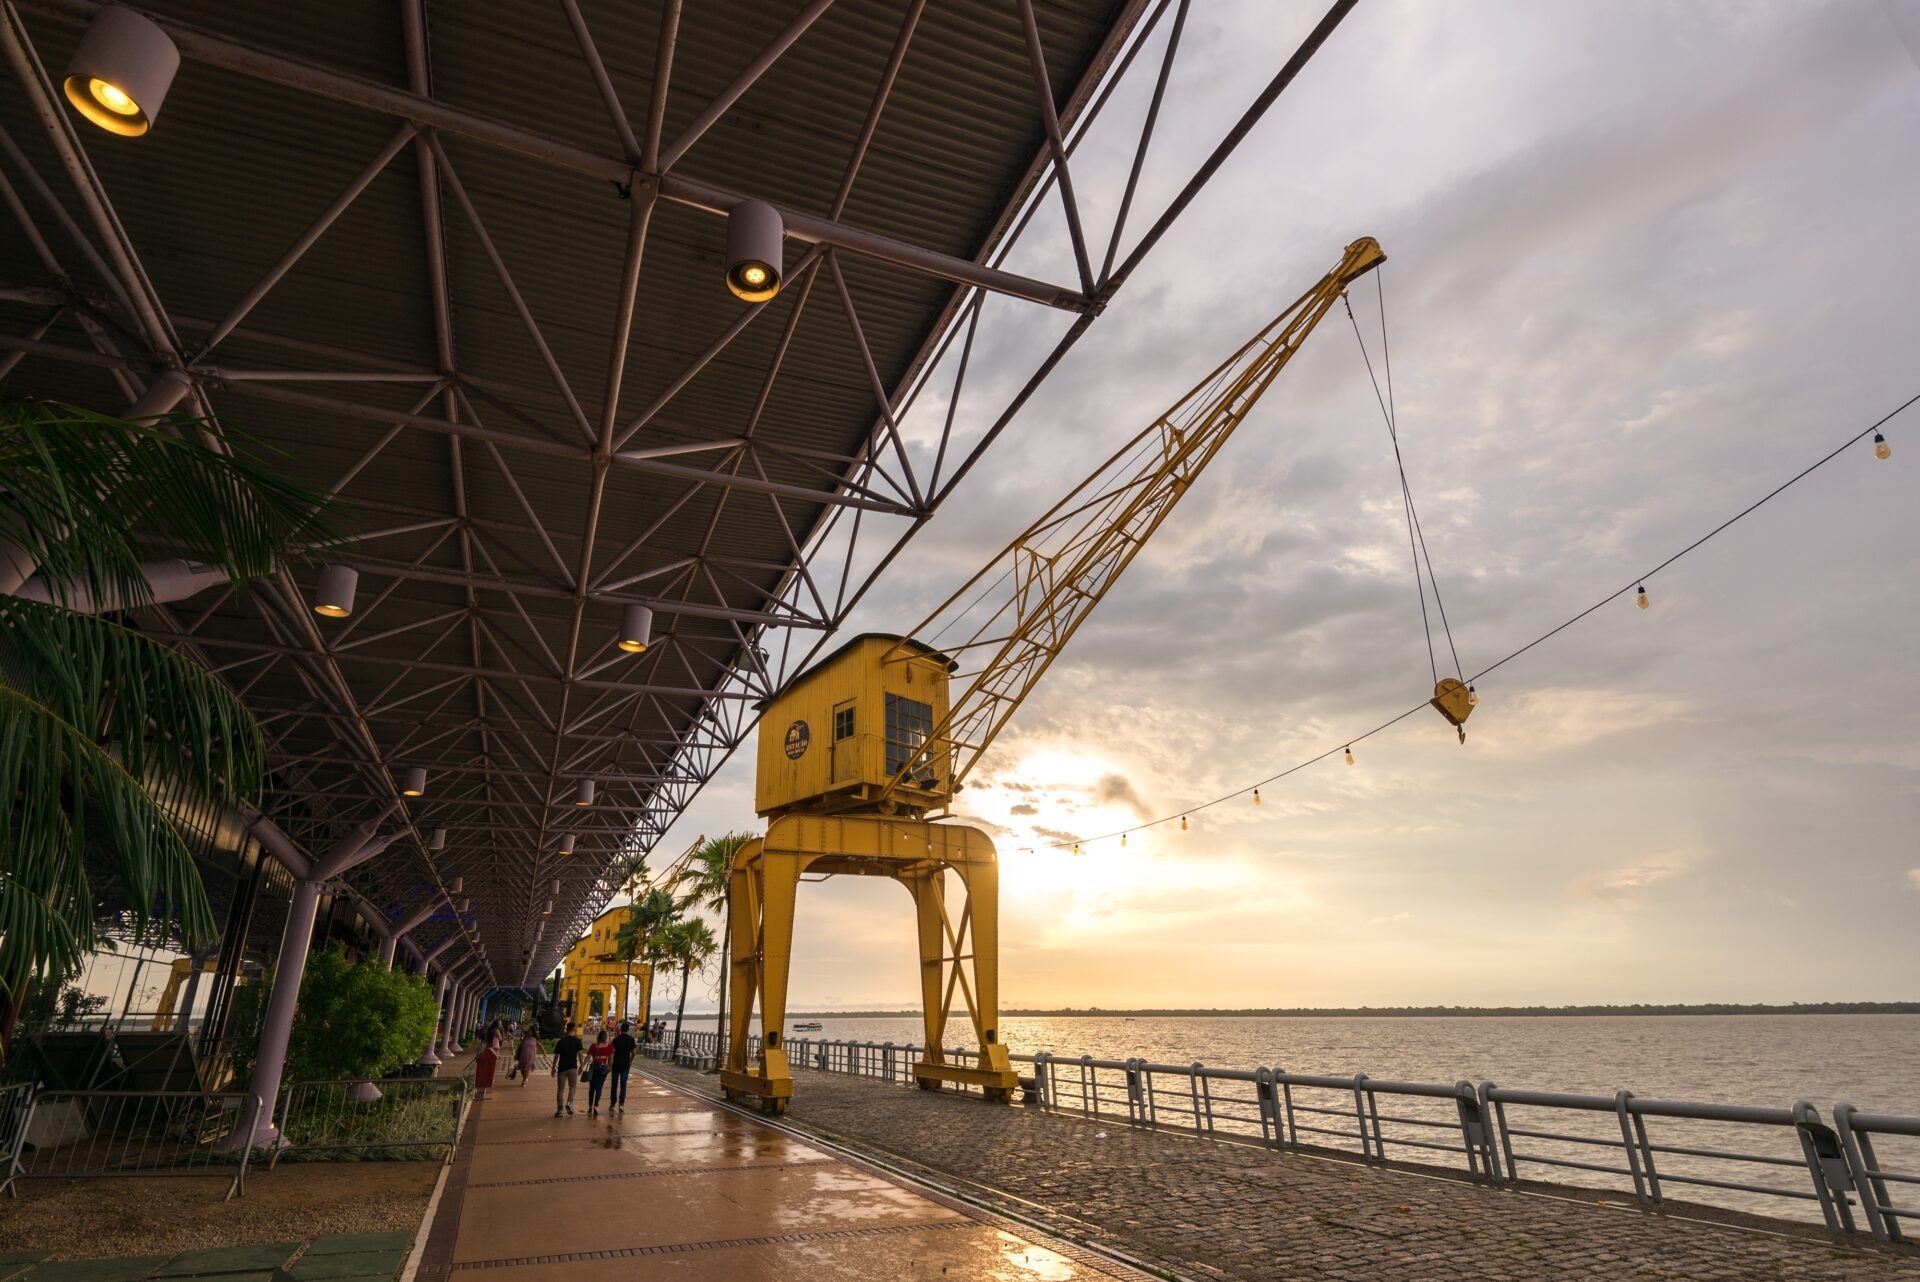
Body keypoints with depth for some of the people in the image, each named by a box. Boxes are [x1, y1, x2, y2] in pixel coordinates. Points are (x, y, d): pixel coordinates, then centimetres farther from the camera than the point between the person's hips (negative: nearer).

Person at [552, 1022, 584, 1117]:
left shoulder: (560, 1042, 4)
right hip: (573, 1067, -1)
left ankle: (559, 1110, 9)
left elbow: (556, 1056, 4)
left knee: (560, 1089, 9)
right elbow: (580, 1054, -4)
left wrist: (553, 1068, 12)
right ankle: (569, 1102, -14)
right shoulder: (576, 1041, 0)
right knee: (572, 1087, 9)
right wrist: (581, 1066, 4)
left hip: (562, 1067, 1)